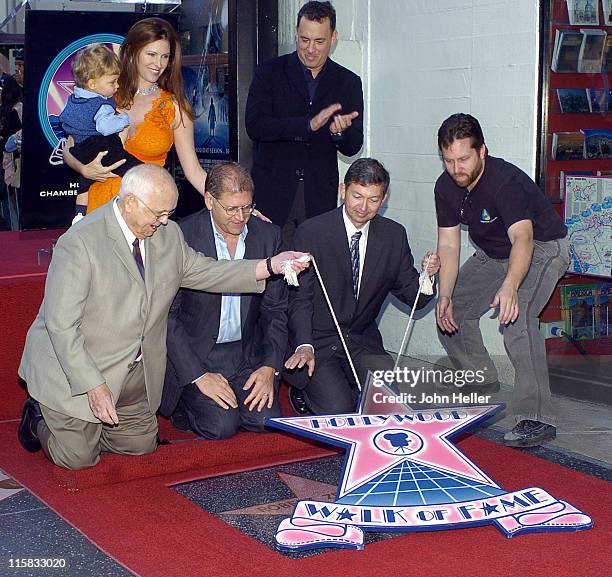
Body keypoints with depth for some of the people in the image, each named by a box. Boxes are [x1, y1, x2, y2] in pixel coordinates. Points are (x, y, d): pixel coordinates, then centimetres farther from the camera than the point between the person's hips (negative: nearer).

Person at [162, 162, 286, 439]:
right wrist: (198, 375, -18)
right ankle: (185, 403, 11)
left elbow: (276, 308, 5)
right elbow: (166, 314, -13)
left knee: (265, 420, -15)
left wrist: (270, 367, -7)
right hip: (194, 354, -4)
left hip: (247, 353, 4)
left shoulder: (268, 235, 0)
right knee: (221, 426, -20)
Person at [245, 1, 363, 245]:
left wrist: (340, 132, -17)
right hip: (273, 190, -2)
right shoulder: (269, 72, 3)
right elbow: (254, 125, -11)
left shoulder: (348, 82, 9)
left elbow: (353, 147, 7)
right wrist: (309, 124, -21)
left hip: (320, 196, 2)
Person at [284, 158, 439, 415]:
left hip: (363, 343, 4)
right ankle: (304, 391, 10)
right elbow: (300, 299, -11)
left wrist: (426, 276, -18)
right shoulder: (311, 232, -10)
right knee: (337, 410, -22)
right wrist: (304, 346, -27)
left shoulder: (394, 235, 2)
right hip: (317, 342, -3)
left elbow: (412, 297, 5)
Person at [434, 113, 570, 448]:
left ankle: (537, 418, -30)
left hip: (543, 248, -8)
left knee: (516, 317, -31)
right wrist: (444, 296, -22)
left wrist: (510, 286, -66)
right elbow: (449, 245, -8)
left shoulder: (506, 181, -33)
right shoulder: (446, 187, -11)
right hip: (493, 254, 8)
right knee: (452, 312, 6)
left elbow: (523, 238, -48)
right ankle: (481, 389, 26)